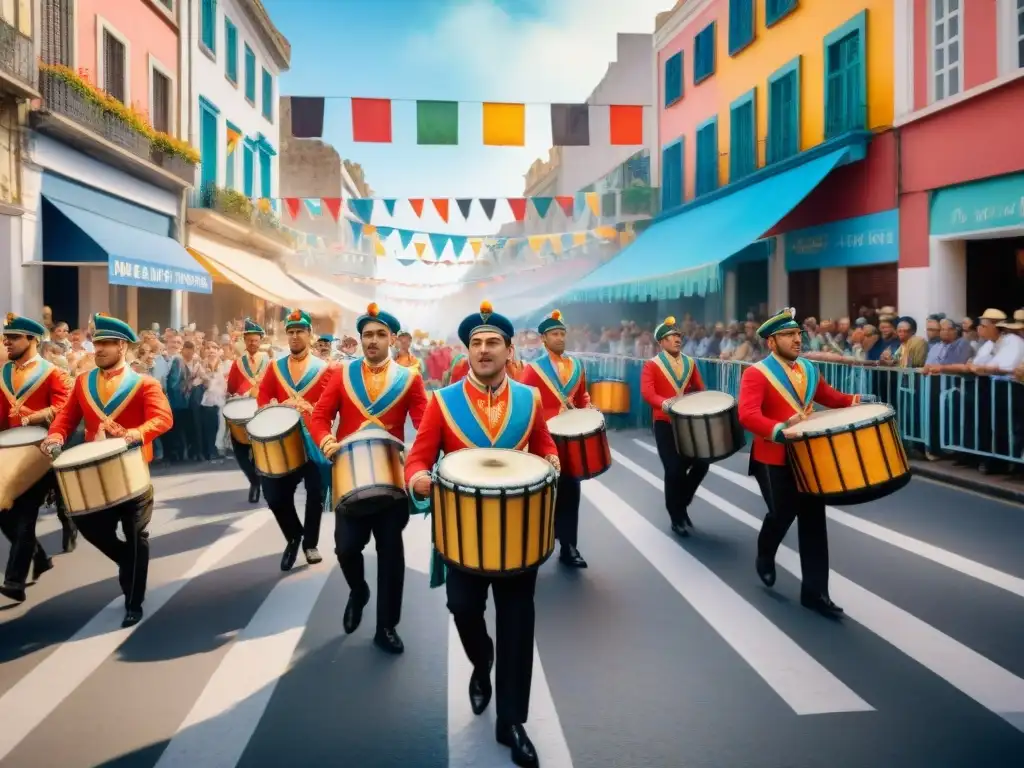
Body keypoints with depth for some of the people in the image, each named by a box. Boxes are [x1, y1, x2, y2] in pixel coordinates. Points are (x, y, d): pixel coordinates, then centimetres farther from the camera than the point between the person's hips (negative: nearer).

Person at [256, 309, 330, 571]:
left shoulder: (324, 369, 1)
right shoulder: (275, 367, 10)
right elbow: (262, 398, 6)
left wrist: (308, 409, -20)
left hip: (314, 442, -2)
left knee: (315, 494, 6)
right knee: (276, 495, -3)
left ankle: (310, 543, 24)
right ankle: (294, 535, 22)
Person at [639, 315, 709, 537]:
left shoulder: (690, 363, 13)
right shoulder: (652, 365, -3)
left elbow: (700, 390, 15)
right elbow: (647, 392, -16)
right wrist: (664, 403, -34)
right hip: (666, 424, -5)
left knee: (701, 464, -1)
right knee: (674, 470, -7)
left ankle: (681, 501, 25)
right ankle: (677, 518, 11)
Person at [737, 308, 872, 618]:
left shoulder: (808, 368, 9)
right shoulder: (756, 373, -13)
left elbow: (829, 396, 24)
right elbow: (747, 415, -27)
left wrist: (856, 401, 5)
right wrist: (780, 431, -41)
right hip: (773, 460, -6)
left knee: (814, 521, 5)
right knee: (781, 514, 1)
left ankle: (815, 592, 15)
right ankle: (765, 558, 36)